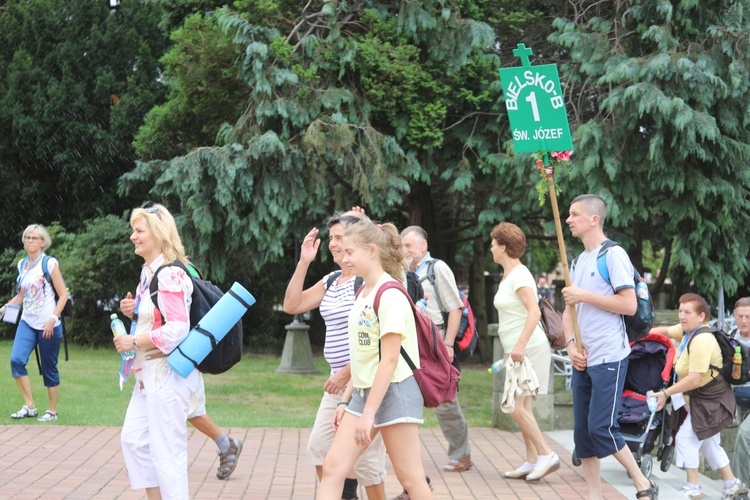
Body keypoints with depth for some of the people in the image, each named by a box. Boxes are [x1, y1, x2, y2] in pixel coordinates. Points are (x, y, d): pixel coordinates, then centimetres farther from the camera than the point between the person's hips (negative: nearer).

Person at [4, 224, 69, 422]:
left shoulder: (50, 263, -6)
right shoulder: (22, 264, 10)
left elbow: (63, 295, -7)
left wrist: (53, 319, -17)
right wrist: (5, 307, 4)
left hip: (47, 325, -5)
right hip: (27, 322, 5)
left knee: (49, 368, 1)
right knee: (16, 359, -13)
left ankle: (52, 411, 14)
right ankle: (29, 406, -4)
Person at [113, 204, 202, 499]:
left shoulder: (169, 274, -18)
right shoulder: (149, 272, 13)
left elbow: (178, 328, -25)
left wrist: (134, 342, -18)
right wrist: (134, 310, 6)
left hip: (169, 374, -11)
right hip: (150, 374, 11)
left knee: (166, 451, -4)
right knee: (133, 439, 14)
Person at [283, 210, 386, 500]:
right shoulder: (331, 280, 13)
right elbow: (291, 305, 10)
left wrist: (348, 373, -19)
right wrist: (303, 263, 2)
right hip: (339, 379, 9)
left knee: (365, 456, -3)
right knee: (319, 449, 11)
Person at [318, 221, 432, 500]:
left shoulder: (390, 295, -15)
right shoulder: (363, 294, 11)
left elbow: (389, 360, -20)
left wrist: (368, 413, -21)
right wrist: (346, 400, 15)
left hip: (394, 391, -8)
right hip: (364, 392, 9)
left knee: (410, 477, 0)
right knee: (332, 468, 0)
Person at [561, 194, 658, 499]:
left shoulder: (613, 255, -8)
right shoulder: (579, 261, 17)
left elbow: (629, 304, -16)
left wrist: (585, 296, -15)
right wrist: (570, 344, 3)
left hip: (609, 359, -8)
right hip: (583, 360, 8)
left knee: (601, 428, -12)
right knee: (583, 431, 6)